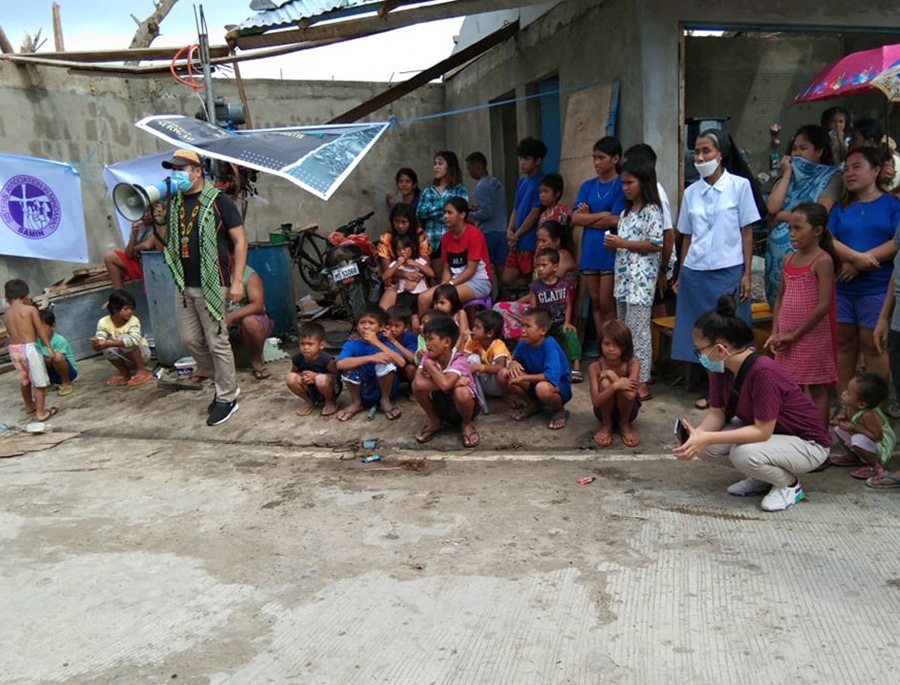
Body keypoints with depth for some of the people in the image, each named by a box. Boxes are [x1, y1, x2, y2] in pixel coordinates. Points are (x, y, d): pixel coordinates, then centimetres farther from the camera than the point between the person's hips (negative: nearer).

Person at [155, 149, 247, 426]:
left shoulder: (217, 200, -6)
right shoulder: (173, 203, 12)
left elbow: (240, 240, -9)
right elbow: (165, 245, 20)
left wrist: (237, 281, -13)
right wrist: (159, 221, 3)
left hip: (211, 285, -7)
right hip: (183, 285, 7)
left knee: (217, 343, -1)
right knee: (190, 339, 11)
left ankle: (227, 398, 12)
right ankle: (226, 381, 29)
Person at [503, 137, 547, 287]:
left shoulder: (540, 182, -11)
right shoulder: (522, 182, 14)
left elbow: (535, 213, -15)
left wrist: (517, 235, -8)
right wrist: (509, 231, 1)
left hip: (530, 242, -9)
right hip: (517, 242, 9)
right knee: (507, 279, 11)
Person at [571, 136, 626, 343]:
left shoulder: (621, 185, -4)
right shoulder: (588, 186, 12)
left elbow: (615, 220, -13)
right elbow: (576, 217, 0)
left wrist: (589, 217, -2)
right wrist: (602, 215, -9)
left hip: (611, 251, -5)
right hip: (590, 250, 6)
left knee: (606, 304, -5)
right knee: (595, 302, 9)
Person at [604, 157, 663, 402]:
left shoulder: (651, 210, -8)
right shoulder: (626, 212, 17)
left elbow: (656, 244, -16)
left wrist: (622, 243, -14)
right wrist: (613, 245, 3)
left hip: (641, 277, -9)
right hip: (624, 275, 9)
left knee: (638, 330, -8)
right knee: (623, 329, 11)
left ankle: (641, 384, -3)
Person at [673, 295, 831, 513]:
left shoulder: (763, 372, -34)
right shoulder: (720, 367, -10)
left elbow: (762, 431, -31)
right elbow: (717, 412, -6)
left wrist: (707, 438, -36)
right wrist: (697, 433, -28)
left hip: (807, 444, -7)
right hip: (760, 428, 8)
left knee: (744, 453, -35)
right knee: (704, 445, -13)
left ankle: (789, 485, -2)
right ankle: (763, 478, 10)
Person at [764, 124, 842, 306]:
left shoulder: (832, 177, 2)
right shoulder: (788, 177, 17)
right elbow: (771, 207, -1)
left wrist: (782, 215, -2)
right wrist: (787, 174, 4)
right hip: (778, 255, 5)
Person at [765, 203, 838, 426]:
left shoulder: (822, 261, -13)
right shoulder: (789, 260, 8)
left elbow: (824, 305, -18)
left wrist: (795, 334, -14)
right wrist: (775, 333, 1)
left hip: (812, 336, -7)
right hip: (787, 338, 7)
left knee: (816, 389, 3)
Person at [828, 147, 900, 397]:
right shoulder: (840, 208, 13)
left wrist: (858, 265, -15)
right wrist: (855, 256, -17)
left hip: (877, 289, -4)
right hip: (841, 286, 4)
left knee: (873, 346, 0)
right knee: (843, 343, 10)